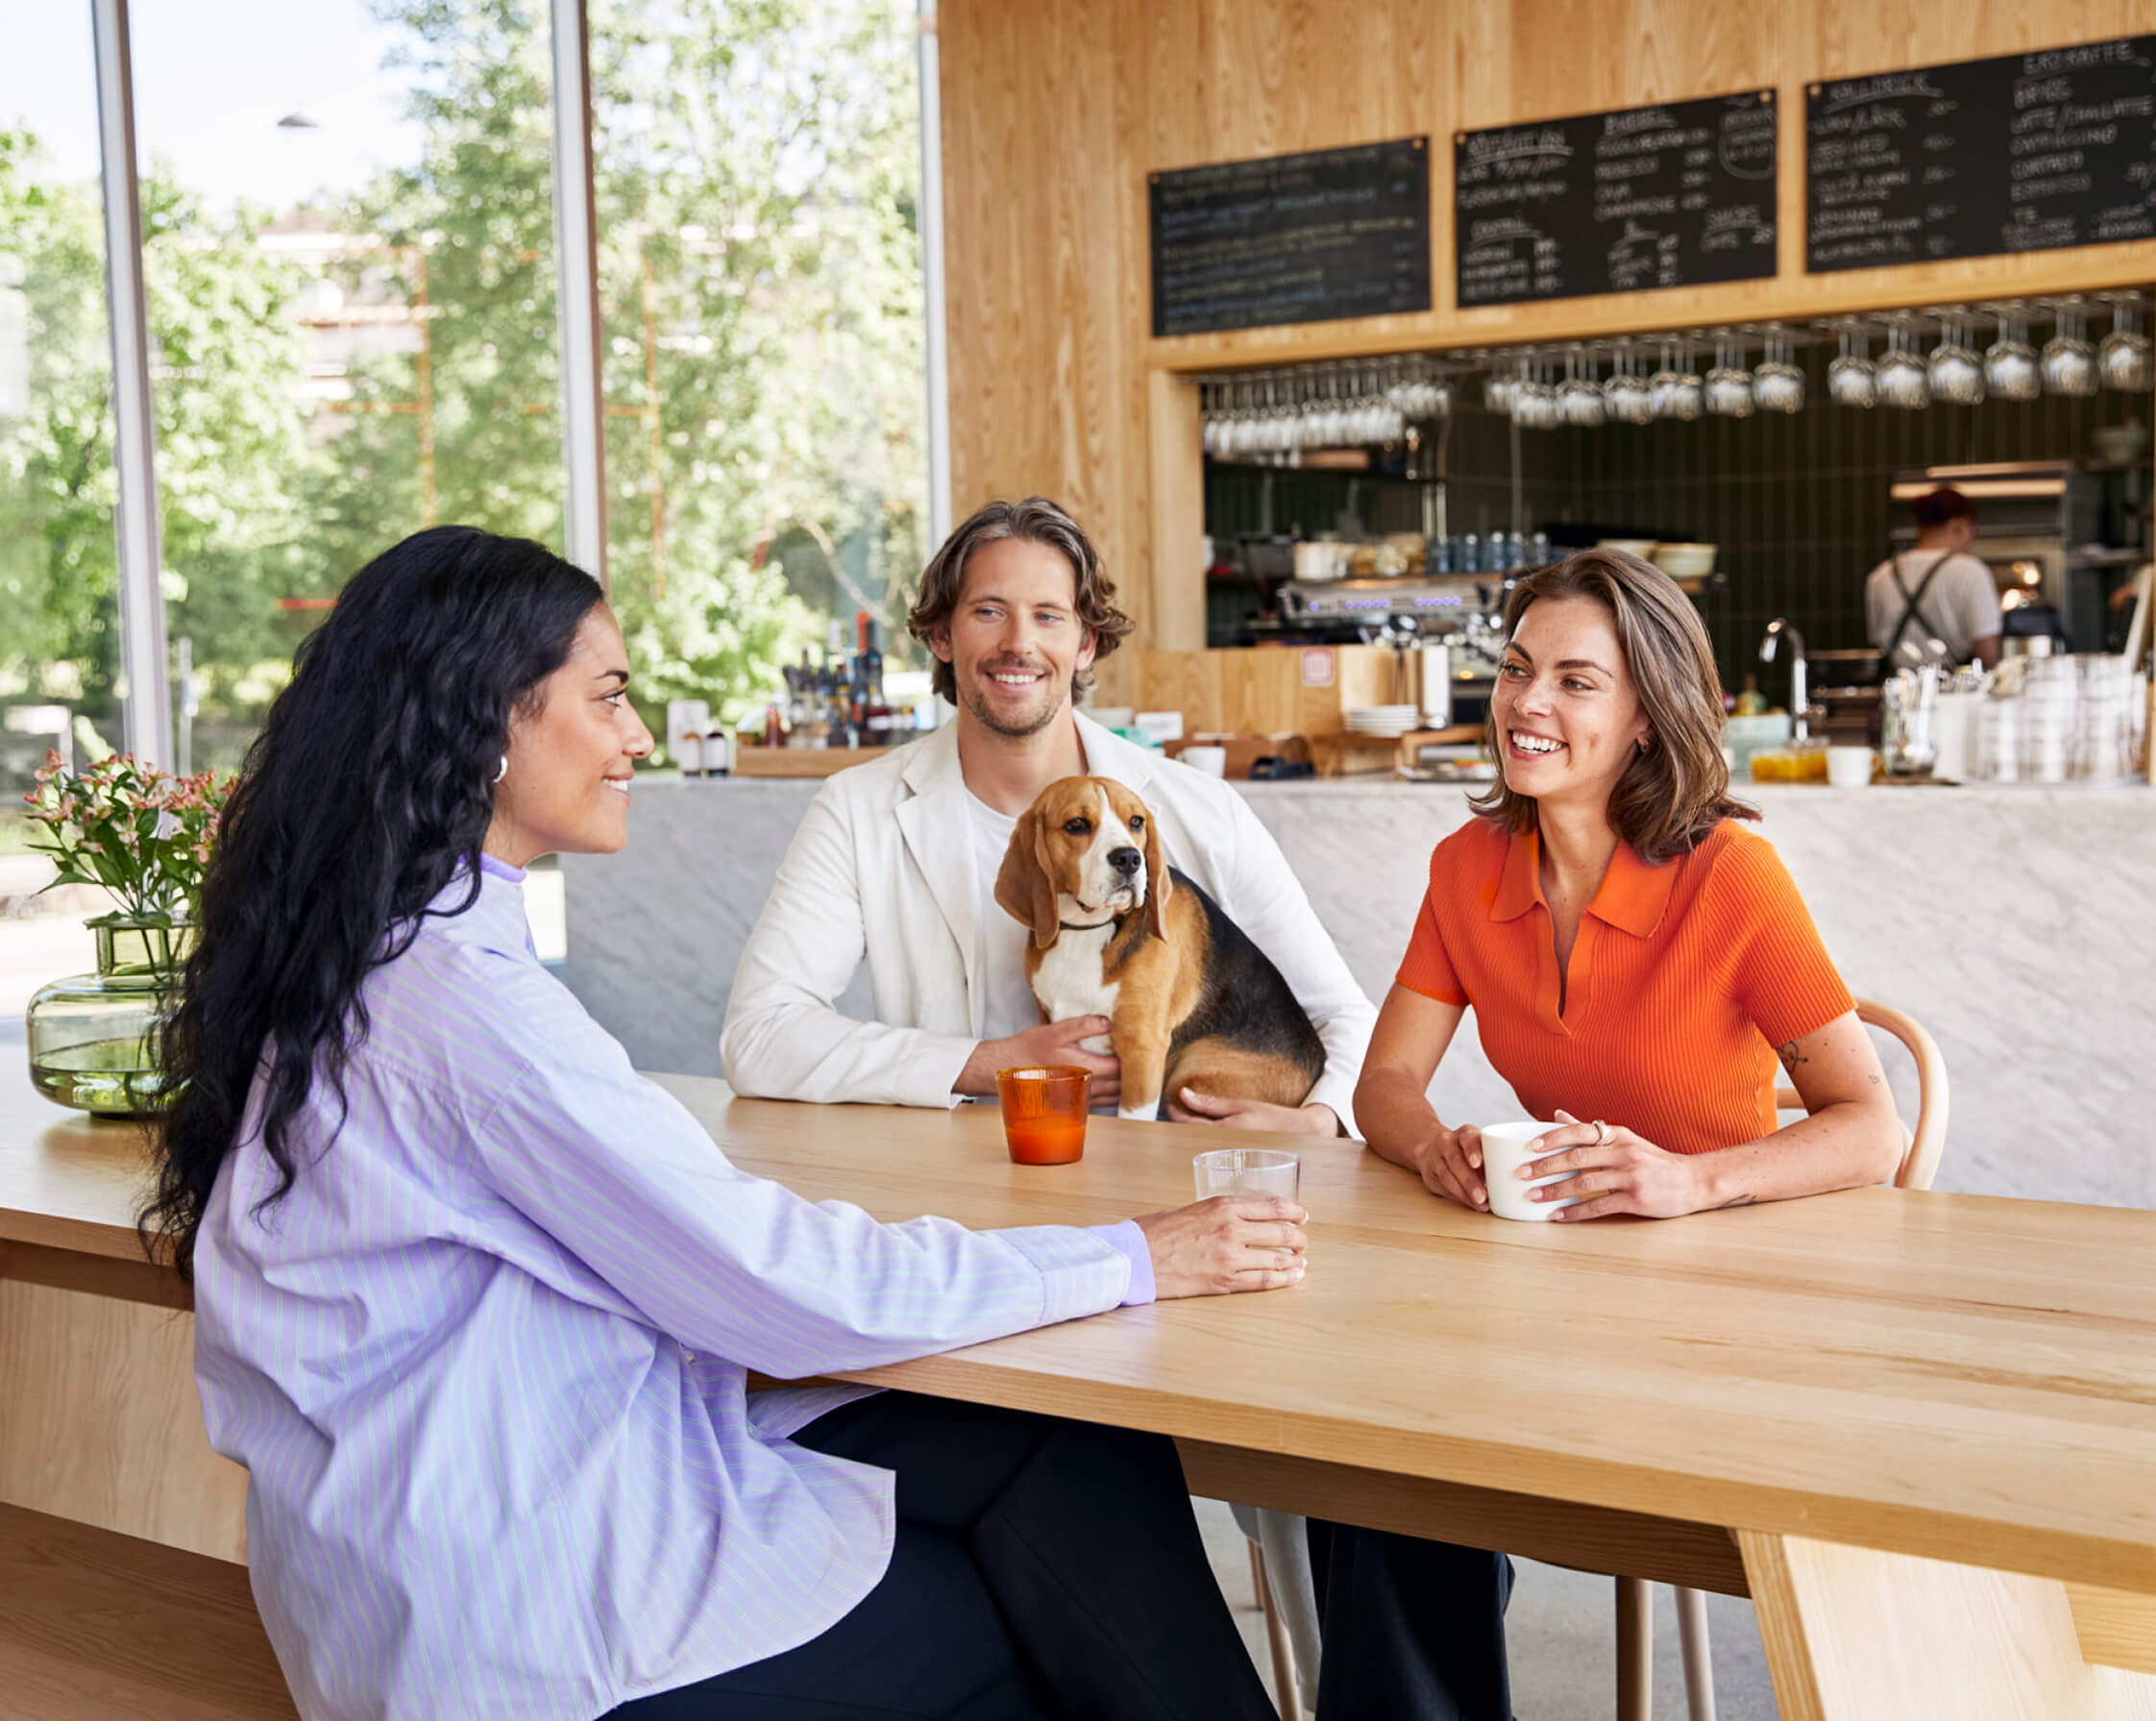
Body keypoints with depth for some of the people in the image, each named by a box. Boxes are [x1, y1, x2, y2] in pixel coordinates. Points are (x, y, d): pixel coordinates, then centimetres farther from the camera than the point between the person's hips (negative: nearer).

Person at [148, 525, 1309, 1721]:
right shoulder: (460, 996, -22)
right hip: (521, 1610, -8)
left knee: (1086, 1465, -1)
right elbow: (785, 1291, -21)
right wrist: (1132, 1261, -13)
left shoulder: (359, 955, 8)